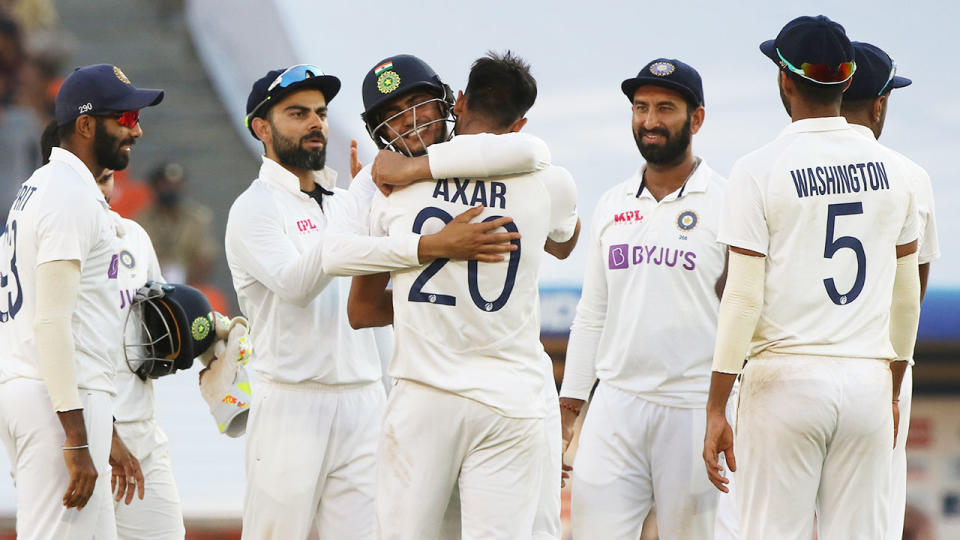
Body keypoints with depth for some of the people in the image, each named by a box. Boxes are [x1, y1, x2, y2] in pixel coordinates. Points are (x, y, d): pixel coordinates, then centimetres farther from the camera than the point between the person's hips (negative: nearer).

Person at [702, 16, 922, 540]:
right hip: (868, 380, 4)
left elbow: (744, 296, -11)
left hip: (785, 379, -4)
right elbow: (906, 296, 13)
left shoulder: (758, 171, -7)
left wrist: (716, 409, -8)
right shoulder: (891, 169, 7)